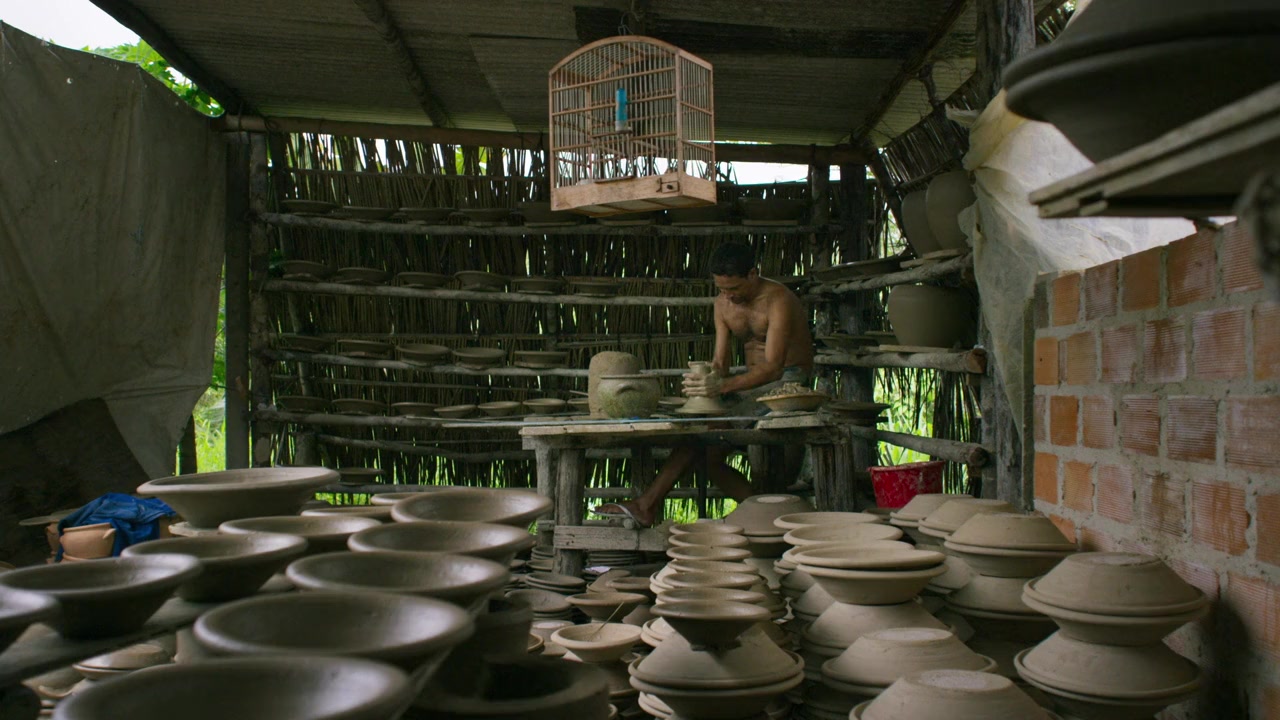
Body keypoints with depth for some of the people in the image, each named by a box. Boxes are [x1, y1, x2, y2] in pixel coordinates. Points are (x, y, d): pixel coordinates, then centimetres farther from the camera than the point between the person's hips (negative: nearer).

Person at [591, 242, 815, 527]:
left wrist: (722, 386, -40)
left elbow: (772, 367, -27)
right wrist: (704, 380, -23)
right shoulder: (723, 303, 5)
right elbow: (720, 361, 2)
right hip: (751, 384, 7)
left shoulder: (777, 300, -17)